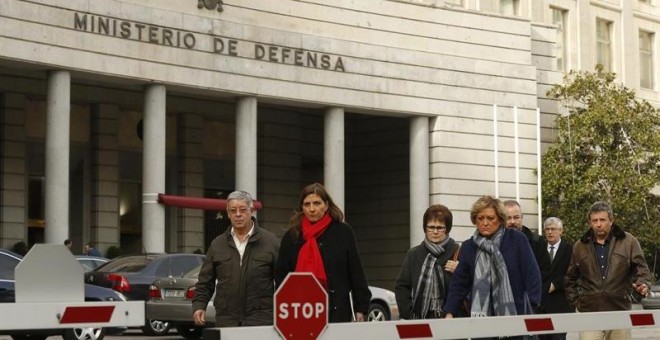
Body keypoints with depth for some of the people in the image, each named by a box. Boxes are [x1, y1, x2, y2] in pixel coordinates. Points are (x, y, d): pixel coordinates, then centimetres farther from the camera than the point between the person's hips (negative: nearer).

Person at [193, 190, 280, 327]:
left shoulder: (270, 241, 4)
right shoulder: (217, 244, 13)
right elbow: (205, 282, 16)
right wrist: (199, 306, 2)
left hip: (261, 320, -3)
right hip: (226, 320, 3)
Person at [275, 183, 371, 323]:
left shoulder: (343, 232, 5)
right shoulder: (291, 236, 11)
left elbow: (356, 273, 6)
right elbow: (281, 275, 12)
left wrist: (361, 309, 1)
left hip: (337, 312, -1)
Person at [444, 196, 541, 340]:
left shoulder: (517, 239, -1)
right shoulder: (468, 247, 8)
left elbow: (532, 275, -3)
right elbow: (459, 282, 8)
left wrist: (531, 309, -10)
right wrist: (449, 314, -2)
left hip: (515, 315, -2)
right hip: (481, 317, 3)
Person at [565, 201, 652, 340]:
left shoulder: (628, 241, 4)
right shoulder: (580, 246, 10)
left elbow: (641, 269, 3)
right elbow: (570, 278, 20)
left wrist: (643, 284, -17)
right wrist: (575, 301, 11)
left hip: (619, 310, 0)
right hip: (589, 312, 0)